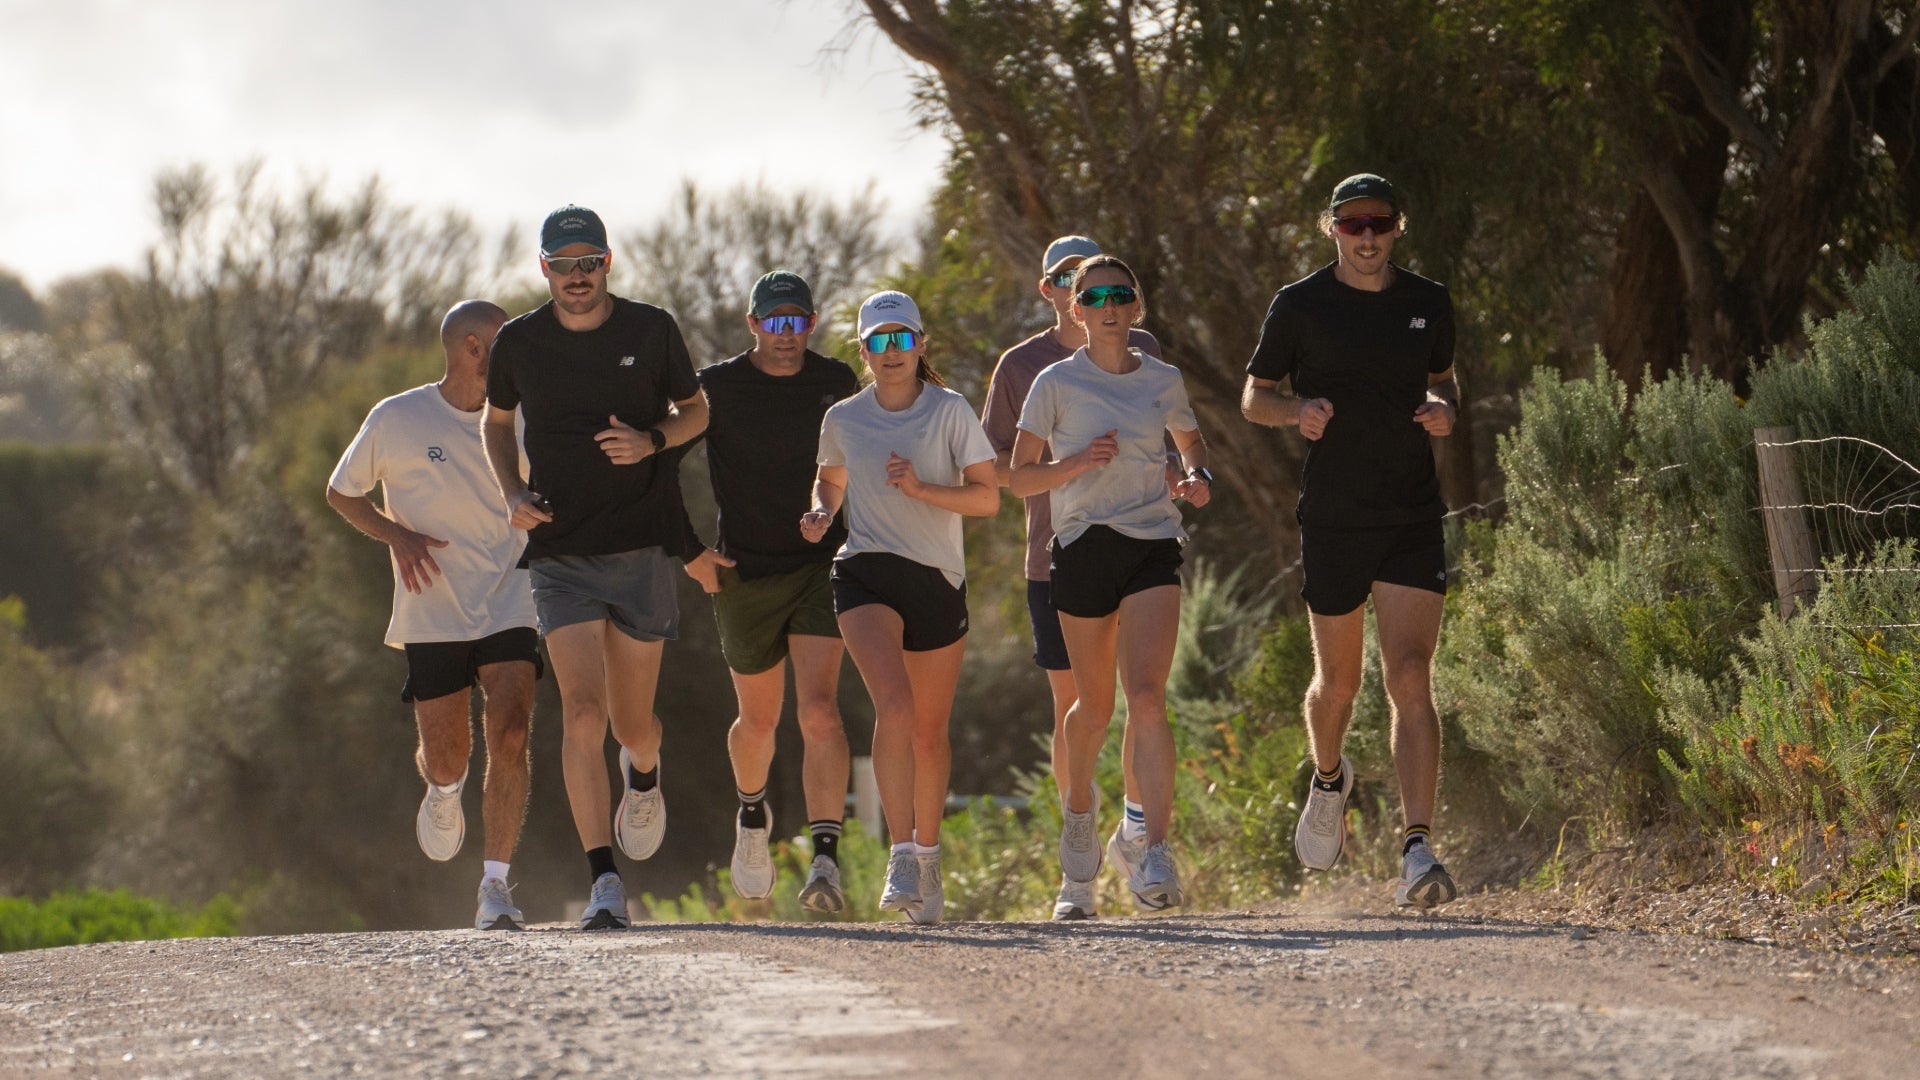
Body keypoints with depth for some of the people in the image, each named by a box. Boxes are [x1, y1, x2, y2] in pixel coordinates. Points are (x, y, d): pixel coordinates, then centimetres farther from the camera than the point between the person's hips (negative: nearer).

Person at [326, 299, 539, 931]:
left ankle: (495, 888, -13)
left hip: (508, 609, 1)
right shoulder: (396, 420, -3)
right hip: (433, 614, -1)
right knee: (447, 758, 1)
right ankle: (443, 792, 40)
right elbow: (341, 492, 8)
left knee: (509, 738, -18)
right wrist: (394, 534, -9)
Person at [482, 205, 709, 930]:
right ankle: (604, 885, -17)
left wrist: (653, 440, -9)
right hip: (560, 553, 0)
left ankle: (644, 775, 47)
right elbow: (497, 421, 19)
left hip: (642, 549, 0)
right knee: (583, 712, -15)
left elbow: (695, 409, 13)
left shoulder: (651, 330, 0)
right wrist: (512, 494, 2)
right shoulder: (519, 342, 2)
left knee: (632, 724, 7)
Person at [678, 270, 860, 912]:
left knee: (819, 711, -17)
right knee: (759, 720, 13)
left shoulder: (837, 384, 1)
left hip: (821, 565, 0)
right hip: (745, 572, 0)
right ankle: (752, 815, 45)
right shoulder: (716, 389, -5)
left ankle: (826, 860, -23)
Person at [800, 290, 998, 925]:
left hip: (938, 580, 1)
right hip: (866, 574, -1)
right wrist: (821, 513, 2)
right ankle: (902, 857, -26)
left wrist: (921, 489, -18)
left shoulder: (950, 412, -1)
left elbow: (987, 498, -3)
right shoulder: (843, 420, 5)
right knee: (895, 704, -24)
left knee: (929, 731, 10)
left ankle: (928, 857, 30)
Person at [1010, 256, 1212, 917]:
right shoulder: (1057, 384, 2)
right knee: (1093, 706, 10)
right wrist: (1079, 462, -14)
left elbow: (1192, 445, 26)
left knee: (1146, 697, -17)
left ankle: (1151, 851, -22)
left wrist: (1199, 480, 3)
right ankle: (1078, 804, 41)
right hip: (1082, 546, 0)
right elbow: (1020, 478, 3)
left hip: (1152, 546, 0)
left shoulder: (1164, 382, 8)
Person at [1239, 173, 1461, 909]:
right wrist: (1296, 411, -16)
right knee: (1339, 679, 11)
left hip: (1414, 516, 1)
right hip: (1333, 516, -1)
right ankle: (1330, 780, 46)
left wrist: (1443, 410, -1)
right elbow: (1254, 396, 6)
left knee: (1411, 679, -12)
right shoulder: (1300, 306, -1)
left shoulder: (1429, 303, 6)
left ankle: (1417, 854, -18)